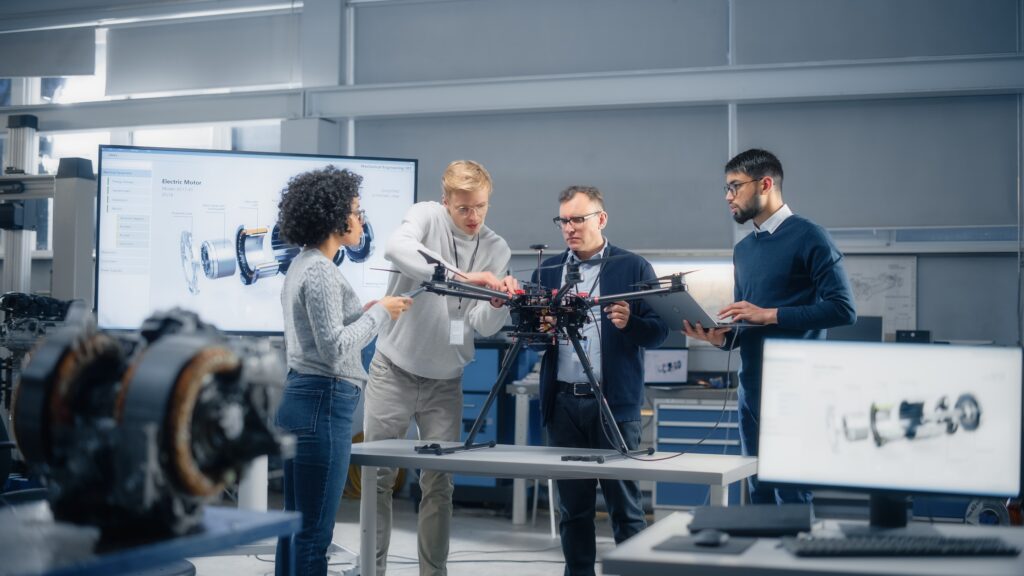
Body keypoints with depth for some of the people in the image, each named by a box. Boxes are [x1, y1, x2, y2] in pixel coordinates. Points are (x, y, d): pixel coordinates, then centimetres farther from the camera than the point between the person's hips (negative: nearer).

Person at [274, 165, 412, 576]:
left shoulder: (302, 265, 16)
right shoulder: (320, 271, -14)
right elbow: (334, 347, -19)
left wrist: (366, 312, 13)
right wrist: (379, 314, -9)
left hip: (298, 399, 10)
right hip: (323, 403, -10)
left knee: (296, 525, 13)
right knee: (315, 532, -6)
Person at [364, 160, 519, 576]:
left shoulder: (497, 250, 2)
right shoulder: (427, 216, -6)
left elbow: (483, 324, -6)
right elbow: (396, 248, -31)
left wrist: (500, 302, -28)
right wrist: (461, 276, -39)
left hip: (444, 381, 2)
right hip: (393, 370, -2)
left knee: (439, 484, 4)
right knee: (379, 476, 4)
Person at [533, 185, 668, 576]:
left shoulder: (634, 268, 2)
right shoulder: (547, 271, 13)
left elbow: (659, 331, -2)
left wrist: (629, 323, -21)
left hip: (614, 403, -4)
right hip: (563, 402, 4)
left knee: (624, 503, -2)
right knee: (572, 504, 9)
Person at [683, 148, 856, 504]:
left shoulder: (808, 238, -6)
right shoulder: (743, 250, 17)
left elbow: (843, 308, -15)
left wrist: (769, 315, -17)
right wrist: (720, 337, -1)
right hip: (751, 389, 7)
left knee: (791, 496, -5)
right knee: (759, 494, 11)